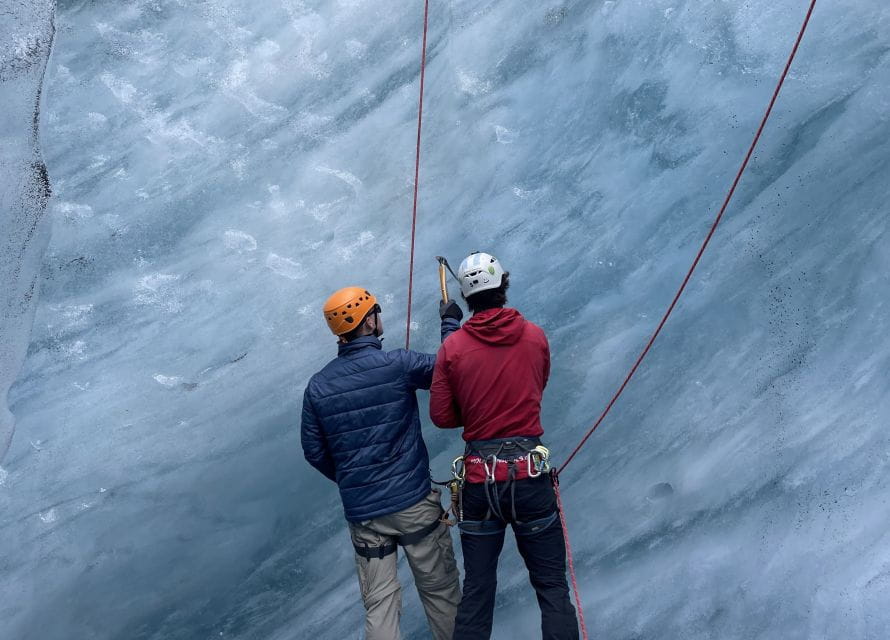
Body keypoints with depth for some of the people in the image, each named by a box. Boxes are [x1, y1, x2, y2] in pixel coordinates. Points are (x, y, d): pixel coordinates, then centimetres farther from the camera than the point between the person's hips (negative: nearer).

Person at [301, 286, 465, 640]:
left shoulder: (317, 386, -2)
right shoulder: (397, 364, -14)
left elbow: (314, 452, 6)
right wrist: (451, 323, 14)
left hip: (361, 512, 3)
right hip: (413, 503, -3)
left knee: (379, 603, 12)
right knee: (440, 591, 15)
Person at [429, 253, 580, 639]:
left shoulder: (452, 347, -6)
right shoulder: (535, 336, -1)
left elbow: (441, 416, 0)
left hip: (478, 478, 1)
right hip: (529, 473, 0)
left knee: (477, 590, 13)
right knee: (552, 585, 11)